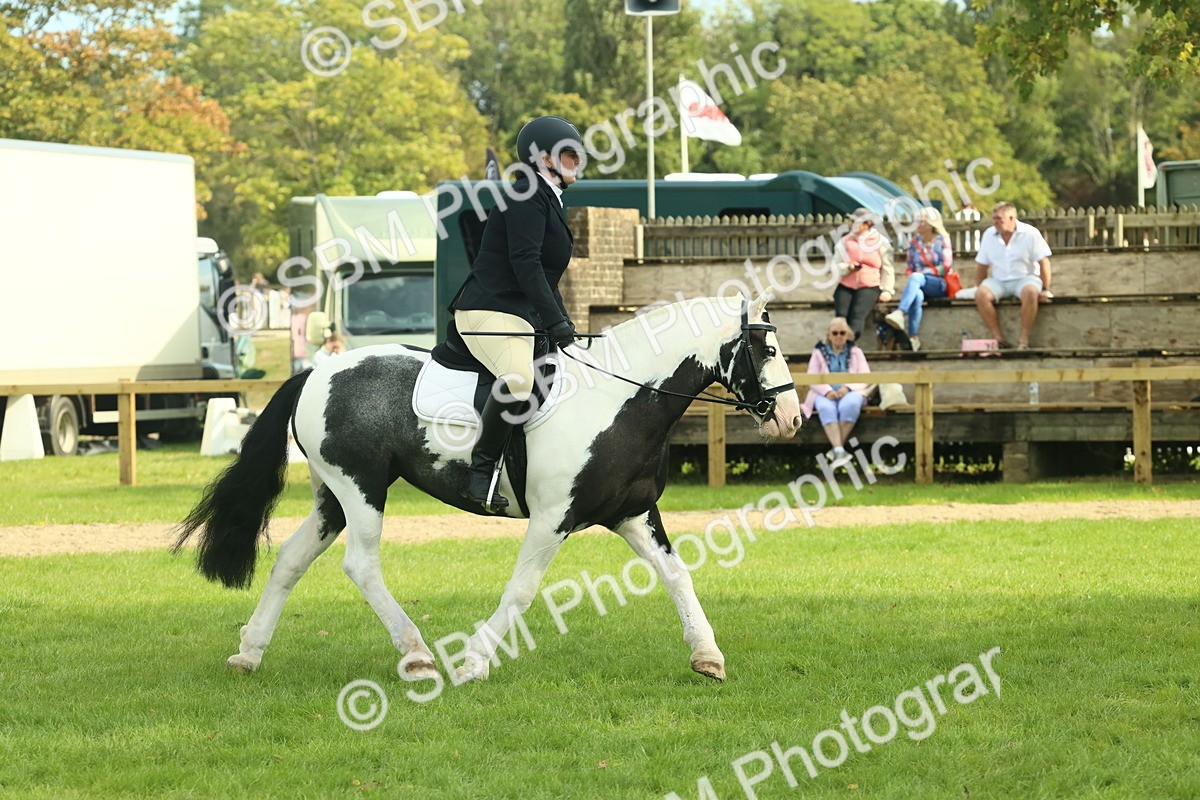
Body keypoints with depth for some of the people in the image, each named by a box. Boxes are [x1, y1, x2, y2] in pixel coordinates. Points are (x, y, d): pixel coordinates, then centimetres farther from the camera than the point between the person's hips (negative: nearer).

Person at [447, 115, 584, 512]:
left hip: (524, 316, 11)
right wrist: (555, 321, -25)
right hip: (490, 312, -11)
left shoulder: (548, 201, 23)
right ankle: (481, 470, -29)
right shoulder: (527, 196, -9)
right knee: (518, 378, -35)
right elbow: (524, 262, -21)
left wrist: (565, 326, 16)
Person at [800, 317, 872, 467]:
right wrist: (827, 391, -16)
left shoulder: (855, 352, 19)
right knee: (827, 409, -37)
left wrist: (847, 387, -14)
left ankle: (837, 449, -36)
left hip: (850, 392, 0)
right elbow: (812, 377, 4)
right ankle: (839, 450, -51)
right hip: (826, 393, 0)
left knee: (849, 405, -38)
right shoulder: (819, 353, 18)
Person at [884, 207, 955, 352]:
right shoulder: (914, 242, 14)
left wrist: (923, 272, -11)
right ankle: (913, 337, -43)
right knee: (917, 295, -36)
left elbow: (946, 267, -3)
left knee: (916, 278, -36)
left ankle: (900, 313, -55)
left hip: (939, 284, -3)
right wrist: (912, 276, -7)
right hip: (919, 285, 3)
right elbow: (910, 268, 16)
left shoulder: (942, 239, 4)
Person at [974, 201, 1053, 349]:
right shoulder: (989, 235, 5)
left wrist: (1045, 290, -9)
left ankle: (1023, 340, -30)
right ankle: (999, 339, -23)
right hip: (999, 281, 3)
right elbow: (981, 265, 11)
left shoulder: (1030, 234, -6)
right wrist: (979, 288, 5)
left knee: (1030, 292, -39)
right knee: (981, 295, -28)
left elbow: (1044, 262, -6)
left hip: (1025, 278, -3)